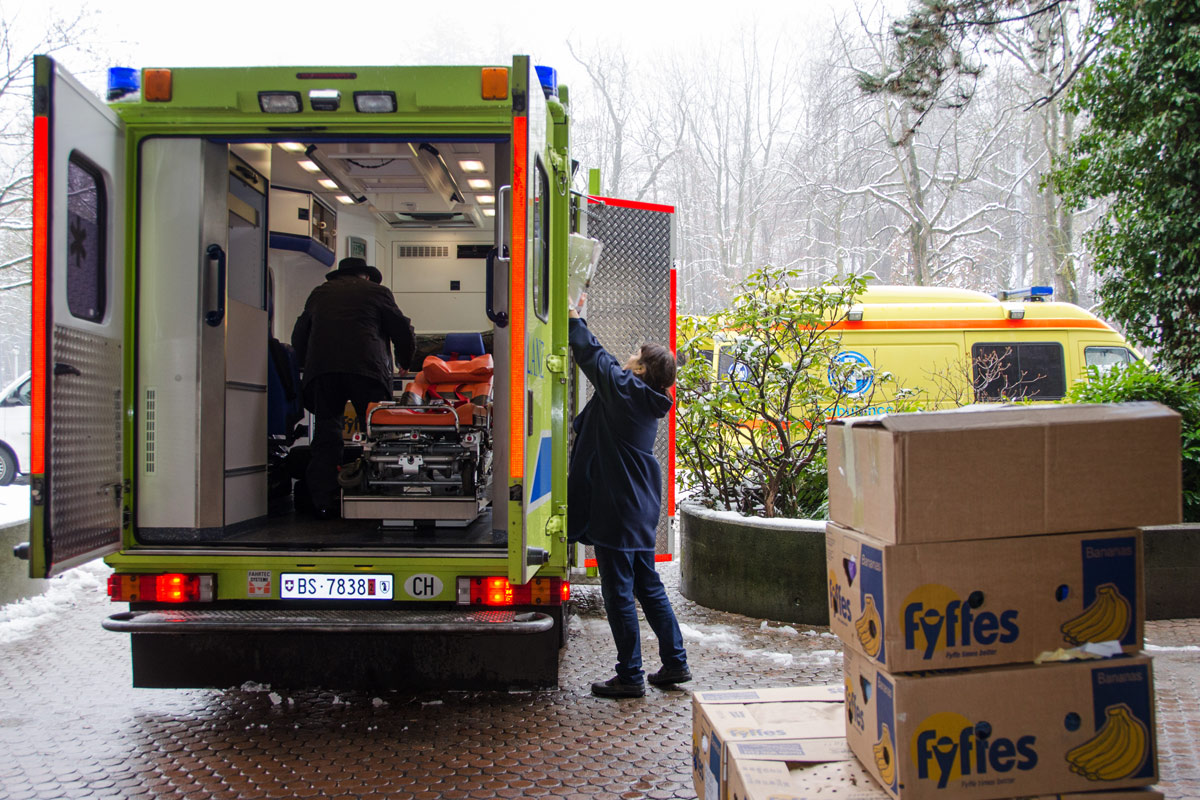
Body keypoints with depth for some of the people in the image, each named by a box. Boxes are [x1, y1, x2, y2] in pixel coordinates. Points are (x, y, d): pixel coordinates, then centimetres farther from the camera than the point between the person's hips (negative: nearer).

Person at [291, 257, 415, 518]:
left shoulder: (319, 293, 26)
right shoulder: (377, 291, 17)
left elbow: (299, 337, 26)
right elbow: (403, 332, 15)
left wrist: (310, 365, 38)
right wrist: (403, 364, 30)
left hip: (321, 368, 3)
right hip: (366, 367, -3)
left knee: (326, 433, 4)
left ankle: (322, 501, -1)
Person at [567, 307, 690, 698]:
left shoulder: (623, 389, -13)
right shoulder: (648, 402, 11)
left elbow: (593, 355, -8)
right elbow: (604, 364, 21)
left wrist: (574, 321, 7)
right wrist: (576, 324, 22)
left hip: (617, 511, -9)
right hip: (642, 509, 9)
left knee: (619, 593, -1)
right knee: (649, 588, 17)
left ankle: (630, 676, 6)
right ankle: (675, 663, 23)